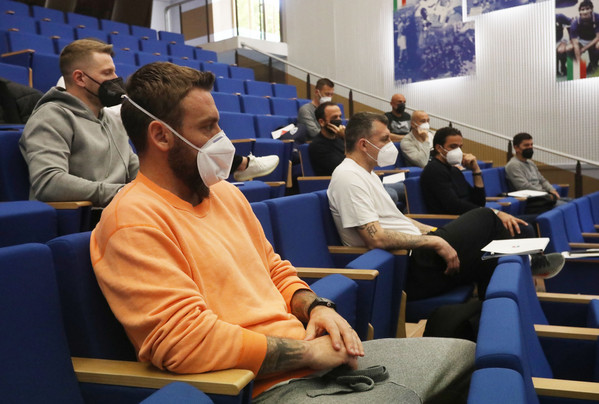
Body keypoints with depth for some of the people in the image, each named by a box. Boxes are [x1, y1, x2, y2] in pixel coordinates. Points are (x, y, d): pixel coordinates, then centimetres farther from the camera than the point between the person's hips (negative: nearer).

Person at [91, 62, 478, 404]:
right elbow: (186, 342, -23)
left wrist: (315, 307, -1)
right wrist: (308, 352, -15)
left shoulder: (226, 193, 12)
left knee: (464, 352, 15)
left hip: (315, 355, 9)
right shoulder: (134, 220, -15)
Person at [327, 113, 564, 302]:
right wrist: (434, 241, -20)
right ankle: (526, 263, 23)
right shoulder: (348, 177, -18)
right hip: (405, 271, -10)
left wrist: (435, 232, 11)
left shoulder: (366, 173, 16)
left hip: (413, 256, 10)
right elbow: (376, 238, -26)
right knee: (485, 218, -2)